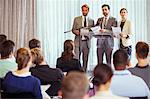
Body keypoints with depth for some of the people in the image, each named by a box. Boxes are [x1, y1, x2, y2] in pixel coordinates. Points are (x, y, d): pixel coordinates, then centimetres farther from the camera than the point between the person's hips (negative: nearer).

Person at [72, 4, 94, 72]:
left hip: (87, 42, 2)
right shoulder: (76, 19, 7)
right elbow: (73, 29, 7)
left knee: (85, 60, 3)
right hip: (78, 41, -2)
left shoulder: (91, 21, 12)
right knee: (76, 59, -9)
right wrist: (76, 32, -15)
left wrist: (89, 36, -10)